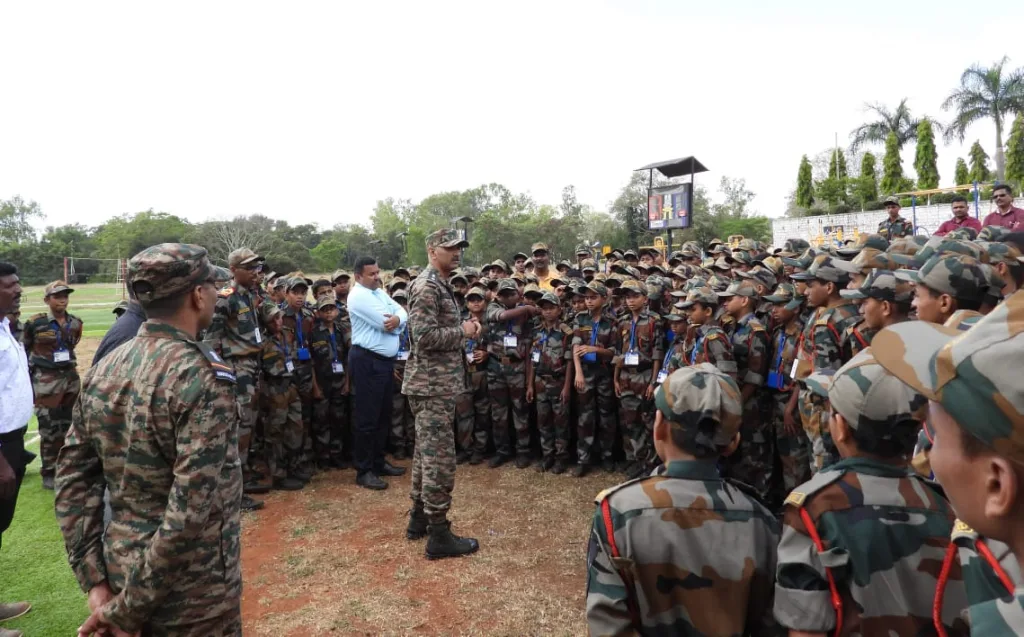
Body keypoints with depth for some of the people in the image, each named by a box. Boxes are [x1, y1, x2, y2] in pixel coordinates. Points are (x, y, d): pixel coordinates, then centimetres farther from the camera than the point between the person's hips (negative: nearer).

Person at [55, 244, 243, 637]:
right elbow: (190, 512, -27)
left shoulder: (104, 370, 0)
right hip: (193, 596, -6)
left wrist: (96, 582, 1)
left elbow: (73, 478, 2)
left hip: (120, 571, 6)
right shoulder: (206, 377, -23)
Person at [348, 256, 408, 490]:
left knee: (384, 416, 16)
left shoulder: (380, 293, 16)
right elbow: (385, 323, -20)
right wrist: (396, 321, 1)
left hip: (385, 360, 10)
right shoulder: (358, 296, -13)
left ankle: (378, 462, 29)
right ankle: (364, 471, 5)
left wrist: (397, 319, -15)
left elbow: (402, 312, 7)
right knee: (367, 418, -4)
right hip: (368, 361, -10)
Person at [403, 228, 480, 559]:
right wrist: (464, 331, -14)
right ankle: (438, 534, 3)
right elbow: (425, 336, -25)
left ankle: (419, 518, 30)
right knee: (440, 458, -5)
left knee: (426, 452, 17)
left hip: (436, 383, 11)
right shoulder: (427, 287, -16)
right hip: (434, 384, -11)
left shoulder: (440, 286, 17)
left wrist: (464, 328, 5)